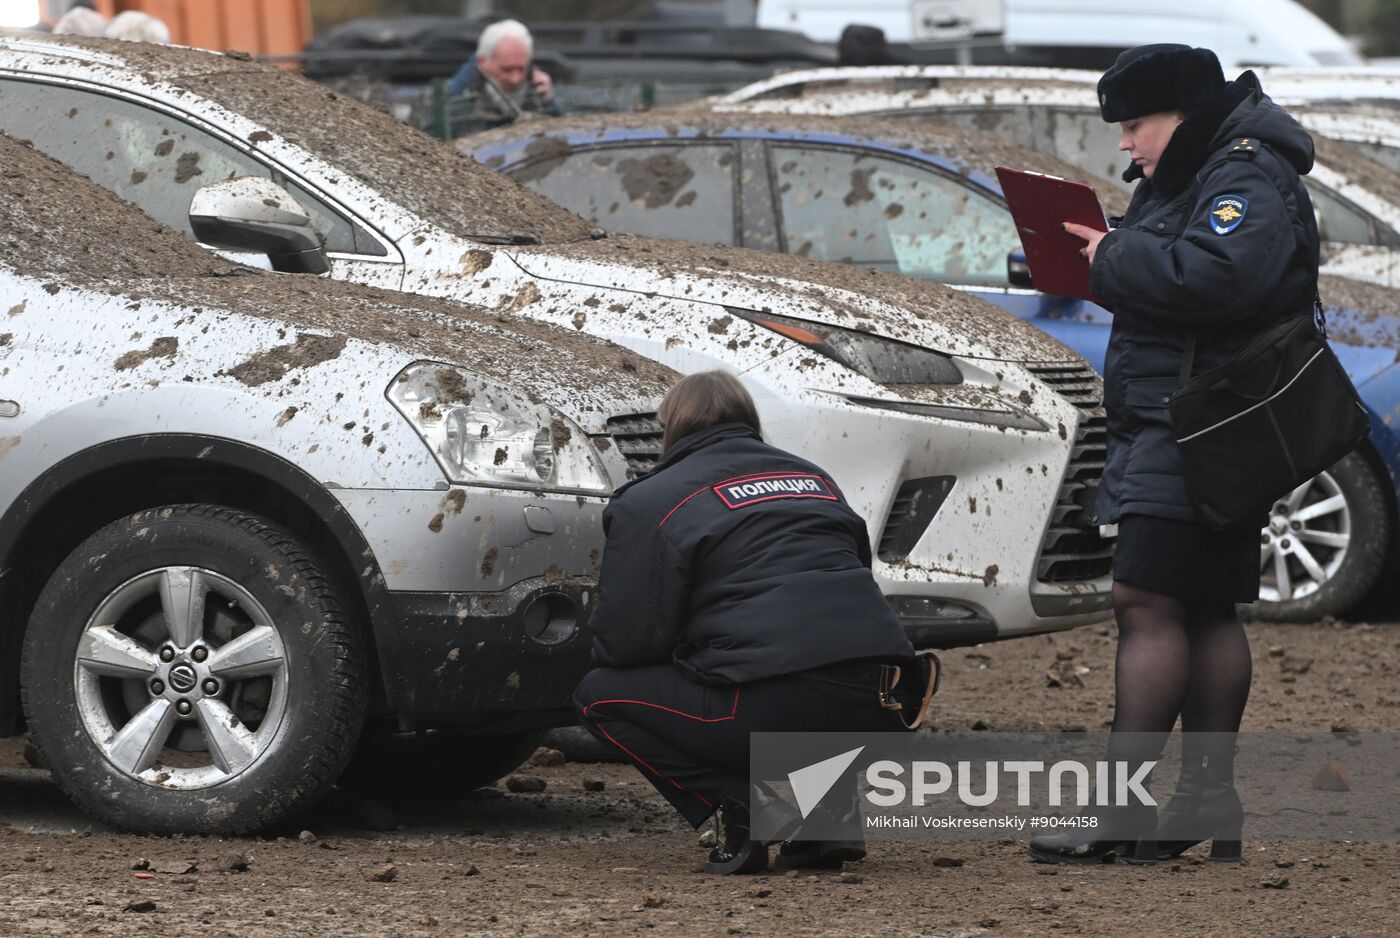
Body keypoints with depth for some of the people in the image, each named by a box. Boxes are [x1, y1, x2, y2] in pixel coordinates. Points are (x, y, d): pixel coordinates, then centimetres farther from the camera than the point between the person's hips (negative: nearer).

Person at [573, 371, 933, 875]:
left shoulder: (654, 501, 6)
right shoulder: (812, 477, 26)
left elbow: (626, 640, 2)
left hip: (779, 704, -7)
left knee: (600, 697, 11)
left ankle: (757, 812, -5)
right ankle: (835, 815, 12)